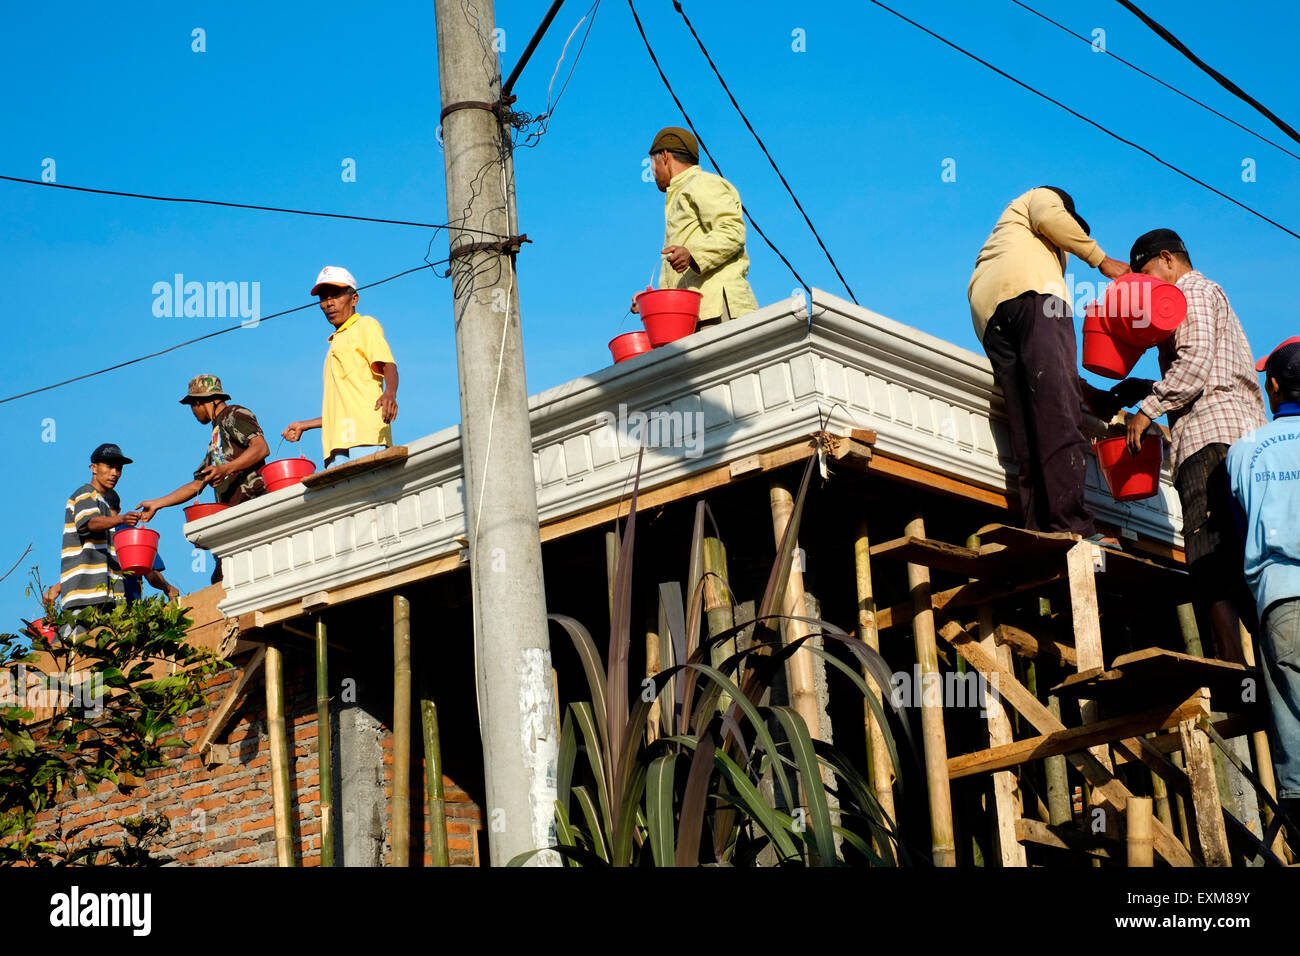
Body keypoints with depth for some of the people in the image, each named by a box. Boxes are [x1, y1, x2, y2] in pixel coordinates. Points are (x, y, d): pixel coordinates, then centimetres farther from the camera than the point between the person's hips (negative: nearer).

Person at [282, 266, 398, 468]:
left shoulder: (366, 325, 11)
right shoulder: (336, 341, 34)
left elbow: (388, 366, -8)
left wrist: (390, 393, -29)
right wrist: (303, 426, 33)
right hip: (338, 443, 7)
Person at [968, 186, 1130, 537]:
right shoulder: (1041, 197, 31)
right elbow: (1050, 217, 1)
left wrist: (1085, 389, 34)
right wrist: (1101, 260, 10)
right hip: (1030, 290, -7)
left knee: (1027, 435, -6)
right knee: (1059, 417, -21)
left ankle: (1040, 532, -21)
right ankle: (1072, 527, -35)